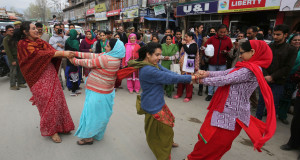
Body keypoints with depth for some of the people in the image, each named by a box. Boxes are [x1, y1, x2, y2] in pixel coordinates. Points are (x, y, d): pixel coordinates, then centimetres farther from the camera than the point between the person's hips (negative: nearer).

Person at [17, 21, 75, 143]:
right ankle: (51, 130, 18)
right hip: (39, 78, -5)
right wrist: (62, 53, -27)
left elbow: (52, 50, -1)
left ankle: (60, 126, 26)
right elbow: (39, 54, -21)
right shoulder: (23, 44, -7)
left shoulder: (39, 41, 11)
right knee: (48, 103, 0)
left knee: (57, 100, 9)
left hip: (51, 75, 6)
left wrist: (66, 55, -21)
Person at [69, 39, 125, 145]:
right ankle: (98, 133, 41)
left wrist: (75, 61, 0)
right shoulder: (112, 57, 3)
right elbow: (94, 56, 3)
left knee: (92, 113, 4)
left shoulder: (106, 59, -26)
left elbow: (89, 63, -16)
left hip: (98, 93, -10)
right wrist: (76, 53, 2)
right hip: (105, 91, 10)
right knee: (100, 114, 23)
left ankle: (89, 137, 20)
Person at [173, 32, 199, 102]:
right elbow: (181, 53, 24)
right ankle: (179, 93, 21)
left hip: (189, 65, -7)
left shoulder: (193, 44, -5)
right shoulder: (185, 43, 16)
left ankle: (188, 96, 7)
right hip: (182, 64, 7)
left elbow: (189, 51, -20)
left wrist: (184, 44, -12)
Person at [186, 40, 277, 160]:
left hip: (231, 113, -9)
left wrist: (203, 80, -12)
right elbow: (225, 73, 5)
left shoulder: (250, 70, -20)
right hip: (227, 108, 9)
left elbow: (224, 80, -22)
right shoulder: (245, 67, 11)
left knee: (212, 140, 6)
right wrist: (207, 73, -7)